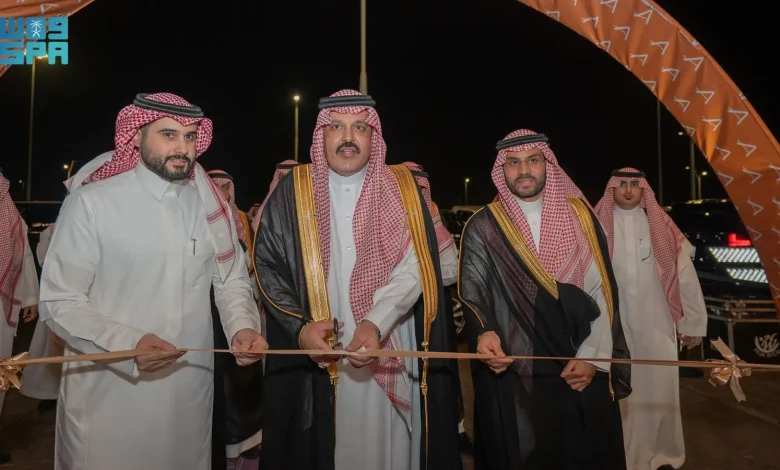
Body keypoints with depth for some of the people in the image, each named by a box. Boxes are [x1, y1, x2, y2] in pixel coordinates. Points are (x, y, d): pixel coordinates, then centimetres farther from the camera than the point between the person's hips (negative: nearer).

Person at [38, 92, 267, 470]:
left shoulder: (211, 205, 2)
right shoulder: (92, 203, -11)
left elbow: (232, 281, 8)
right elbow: (59, 302, -11)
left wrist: (243, 326, -11)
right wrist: (128, 344, -25)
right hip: (109, 399, -4)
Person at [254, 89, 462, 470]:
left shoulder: (402, 188, 2)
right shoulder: (292, 191, 3)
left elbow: (414, 267, -7)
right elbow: (267, 265, 1)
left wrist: (375, 323, -23)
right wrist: (300, 326, -14)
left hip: (391, 356, 0)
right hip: (315, 357, 0)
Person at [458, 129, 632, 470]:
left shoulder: (579, 215, 5)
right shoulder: (483, 227, -1)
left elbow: (602, 291, 2)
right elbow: (472, 291, -9)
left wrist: (593, 355, -6)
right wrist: (484, 332, -29)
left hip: (582, 372, 2)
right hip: (513, 373, -2)